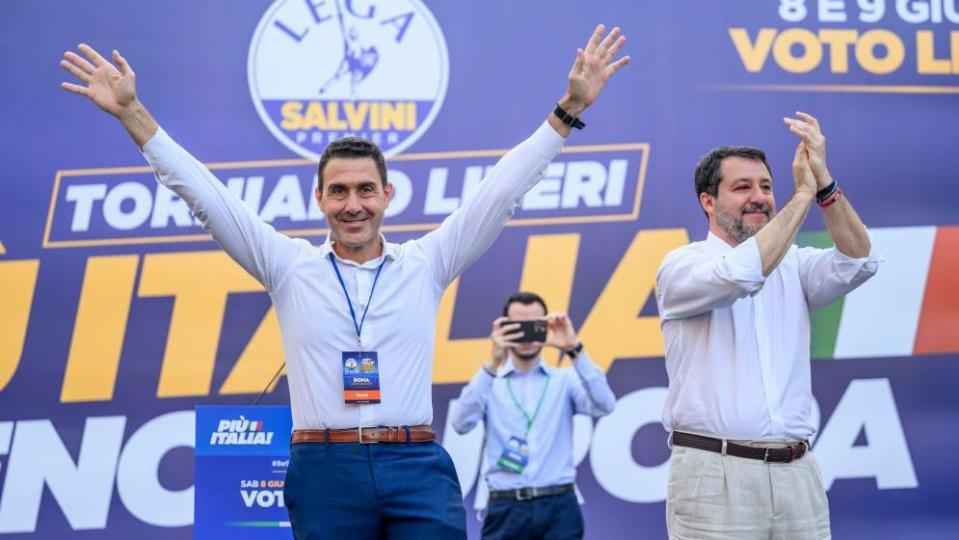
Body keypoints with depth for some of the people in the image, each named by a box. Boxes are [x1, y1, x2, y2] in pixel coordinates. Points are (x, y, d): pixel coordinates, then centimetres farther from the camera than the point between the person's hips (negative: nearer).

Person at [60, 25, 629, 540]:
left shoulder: (425, 265, 9)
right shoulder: (290, 266, 8)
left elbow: (502, 190, 9)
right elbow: (206, 195, 6)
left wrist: (568, 110, 6)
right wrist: (133, 114, 4)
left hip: (418, 467, 0)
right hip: (325, 471, 0)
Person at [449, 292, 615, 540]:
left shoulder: (565, 379, 10)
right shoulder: (489, 382, 8)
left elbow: (604, 406, -8)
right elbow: (461, 423, -11)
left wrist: (575, 350, -17)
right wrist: (493, 364, -20)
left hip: (558, 507, 0)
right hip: (506, 509, 0)